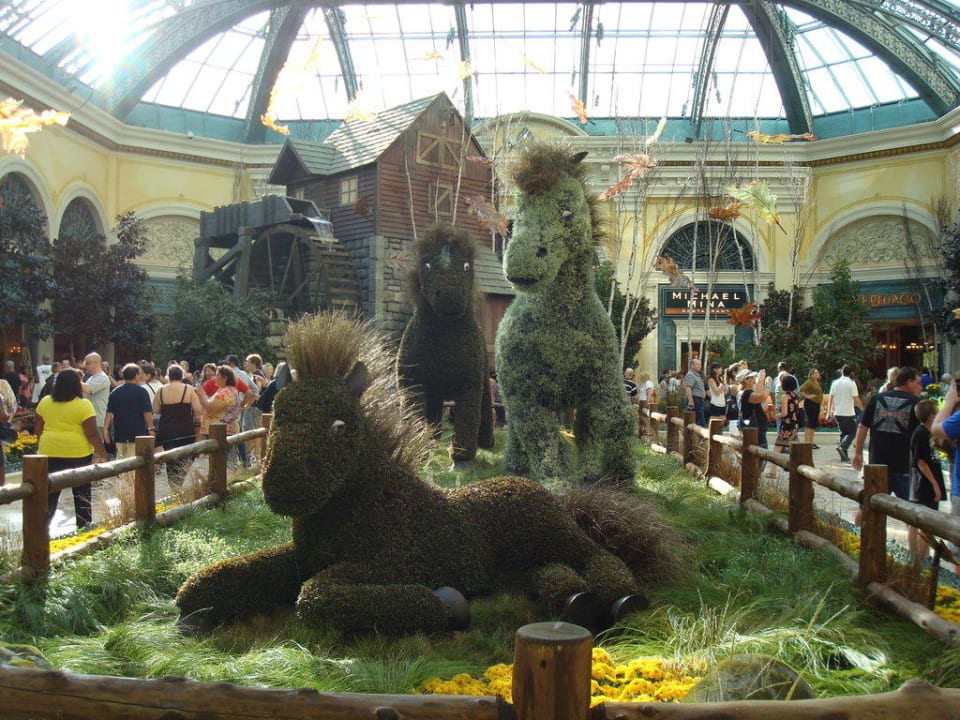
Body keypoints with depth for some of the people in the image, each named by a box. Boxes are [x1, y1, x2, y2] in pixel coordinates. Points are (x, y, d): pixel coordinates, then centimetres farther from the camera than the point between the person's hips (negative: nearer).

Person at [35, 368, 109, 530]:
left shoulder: (45, 402, 4)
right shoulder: (83, 405, -11)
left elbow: (38, 429, 11)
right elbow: (92, 434, -13)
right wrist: (102, 454, -5)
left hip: (50, 452, 4)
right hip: (77, 454, -4)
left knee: (50, 492, 11)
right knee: (82, 492, 7)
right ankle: (84, 526, 11)